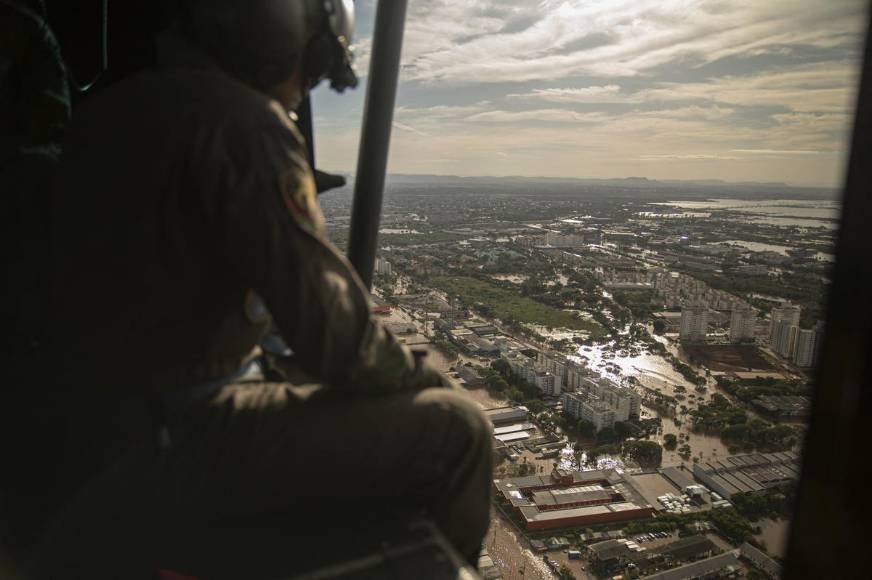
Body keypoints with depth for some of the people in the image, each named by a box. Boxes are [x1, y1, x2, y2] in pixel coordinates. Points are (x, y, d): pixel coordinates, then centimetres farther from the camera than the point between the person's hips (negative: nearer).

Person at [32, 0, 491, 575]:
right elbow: (330, 327, -22)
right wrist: (428, 379, -3)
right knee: (454, 430, -8)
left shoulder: (111, 108, 8)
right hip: (169, 435, -9)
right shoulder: (245, 121, -19)